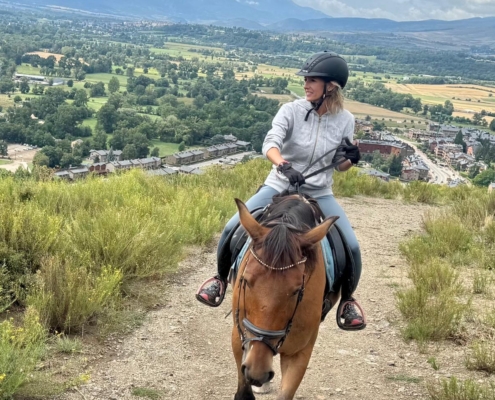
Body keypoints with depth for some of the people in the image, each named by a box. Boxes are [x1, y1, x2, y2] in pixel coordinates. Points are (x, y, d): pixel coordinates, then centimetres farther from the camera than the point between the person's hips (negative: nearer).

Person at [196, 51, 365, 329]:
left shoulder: (345, 120, -8)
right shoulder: (292, 111, -14)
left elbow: (340, 166, 5)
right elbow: (270, 144, -28)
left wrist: (351, 158, -18)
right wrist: (283, 166, -48)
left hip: (319, 194, 1)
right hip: (279, 187, 0)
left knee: (352, 247, -16)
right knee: (232, 228, -15)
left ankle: (347, 299, 13)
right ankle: (221, 278, 15)